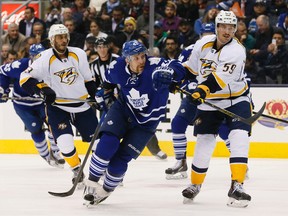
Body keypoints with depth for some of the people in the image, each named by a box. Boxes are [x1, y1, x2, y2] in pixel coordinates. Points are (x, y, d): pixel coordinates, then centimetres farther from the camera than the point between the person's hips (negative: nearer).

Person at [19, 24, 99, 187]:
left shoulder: (79, 54, -6)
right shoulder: (45, 59, -15)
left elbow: (88, 79, 9)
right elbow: (25, 78, -16)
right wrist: (44, 89, -27)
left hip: (81, 104, 3)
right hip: (57, 106, -2)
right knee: (65, 141, -18)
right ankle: (77, 171, 6)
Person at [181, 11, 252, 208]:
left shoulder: (237, 51, -20)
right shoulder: (203, 44, -5)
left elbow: (221, 77, -34)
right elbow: (191, 66, 14)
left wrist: (204, 88, -46)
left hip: (236, 99, -3)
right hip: (209, 103, 3)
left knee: (239, 138, -20)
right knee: (204, 143, 1)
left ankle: (237, 186, -21)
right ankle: (195, 185, 20)